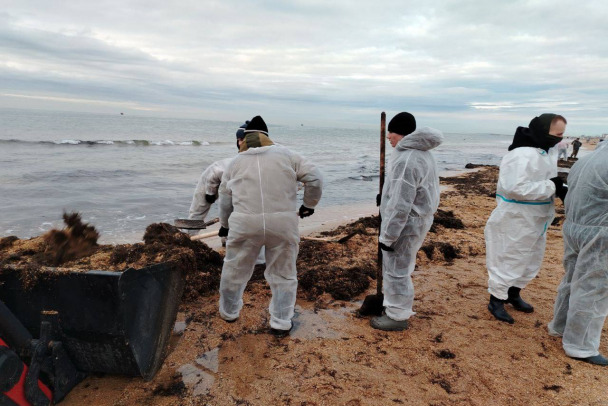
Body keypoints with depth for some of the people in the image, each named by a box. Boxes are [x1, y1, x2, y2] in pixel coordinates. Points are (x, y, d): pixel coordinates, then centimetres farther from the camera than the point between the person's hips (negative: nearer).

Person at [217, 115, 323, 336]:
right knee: (283, 274, 15)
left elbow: (225, 198, 19)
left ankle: (228, 312, 40)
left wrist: (224, 225, 34)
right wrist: (309, 205, 17)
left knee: (235, 270, 21)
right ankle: (281, 323, 22)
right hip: (283, 223, -1)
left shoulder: (235, 162, 13)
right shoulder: (285, 155, 8)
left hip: (244, 224, 1)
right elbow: (315, 178, 3)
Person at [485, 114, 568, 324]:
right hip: (516, 221, -10)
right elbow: (516, 188, -34)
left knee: (532, 261, 22)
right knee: (508, 261, 4)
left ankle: (513, 294, 41)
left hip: (535, 220, 10)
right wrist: (552, 187, -27)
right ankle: (496, 301, 22)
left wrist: (561, 189, -5)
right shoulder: (522, 155, -25)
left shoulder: (547, 151, 7)